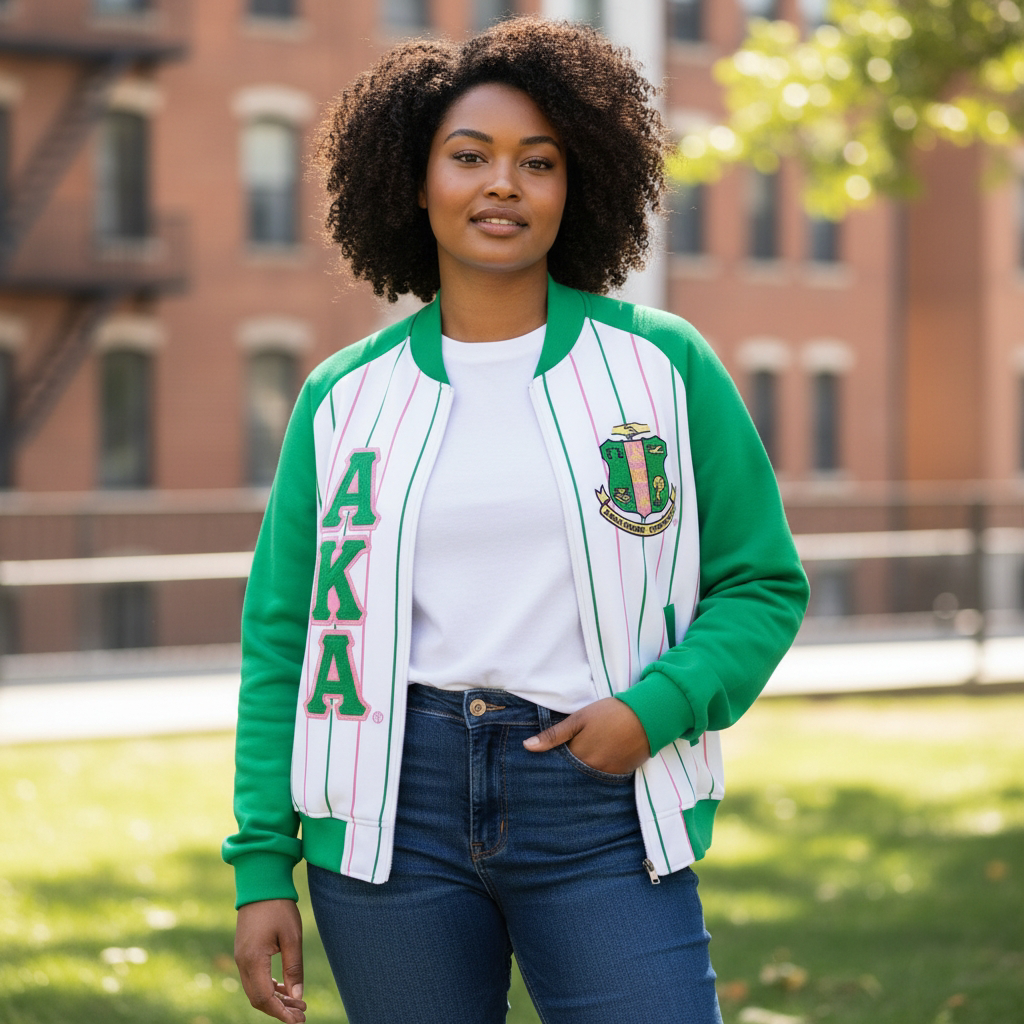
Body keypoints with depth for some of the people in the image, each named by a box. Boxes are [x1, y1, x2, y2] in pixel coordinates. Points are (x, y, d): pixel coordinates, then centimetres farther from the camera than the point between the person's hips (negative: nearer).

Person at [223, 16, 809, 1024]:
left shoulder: (662, 364, 5)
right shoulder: (343, 398, 7)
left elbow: (763, 584, 7)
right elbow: (282, 638, 9)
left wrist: (656, 707, -11)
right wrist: (261, 868, 3)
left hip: (597, 808, -1)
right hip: (395, 808, 1)